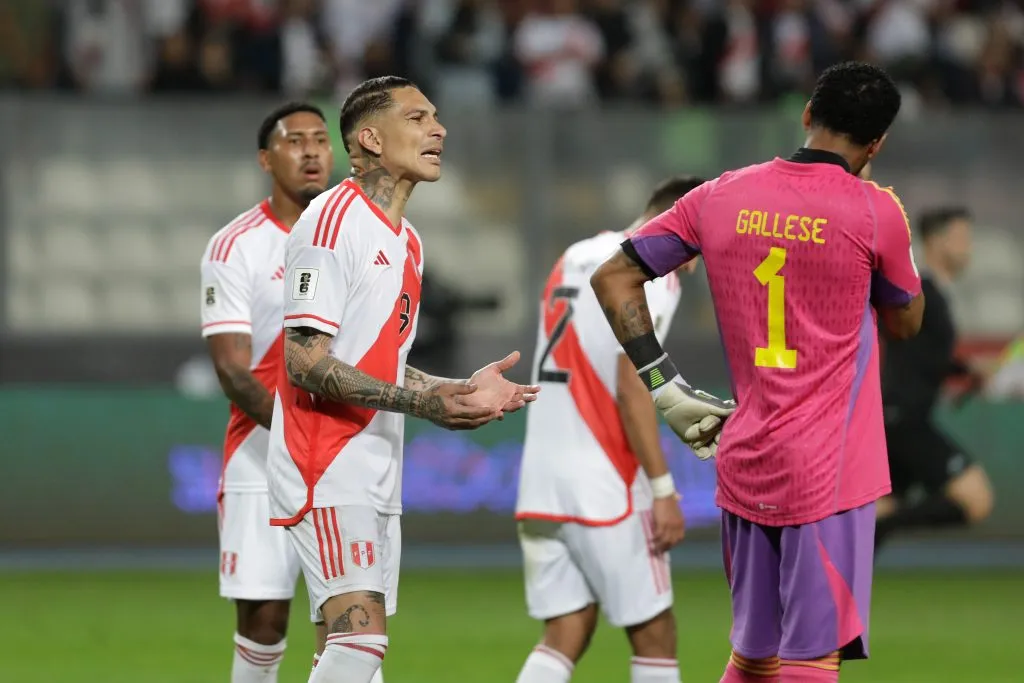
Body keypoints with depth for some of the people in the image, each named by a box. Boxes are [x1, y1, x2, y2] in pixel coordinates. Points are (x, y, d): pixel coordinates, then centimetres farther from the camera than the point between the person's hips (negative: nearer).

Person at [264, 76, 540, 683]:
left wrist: (463, 390, 12)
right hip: (328, 471, -9)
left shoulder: (406, 243, 18)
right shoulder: (333, 220, -11)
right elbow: (305, 362, -18)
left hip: (376, 475, 9)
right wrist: (422, 402, -24)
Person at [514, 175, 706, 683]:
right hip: (604, 489, -7)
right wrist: (663, 489, -15)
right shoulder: (652, 274, -9)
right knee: (654, 636, 4)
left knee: (566, 636, 6)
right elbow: (631, 389, -17)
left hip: (542, 484, 7)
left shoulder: (575, 258, 17)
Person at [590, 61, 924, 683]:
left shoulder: (720, 197, 5)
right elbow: (907, 322, 8)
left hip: (742, 462, 5)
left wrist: (663, 384, 10)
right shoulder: (875, 210, -8)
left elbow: (613, 276, 9)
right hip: (827, 470, -5)